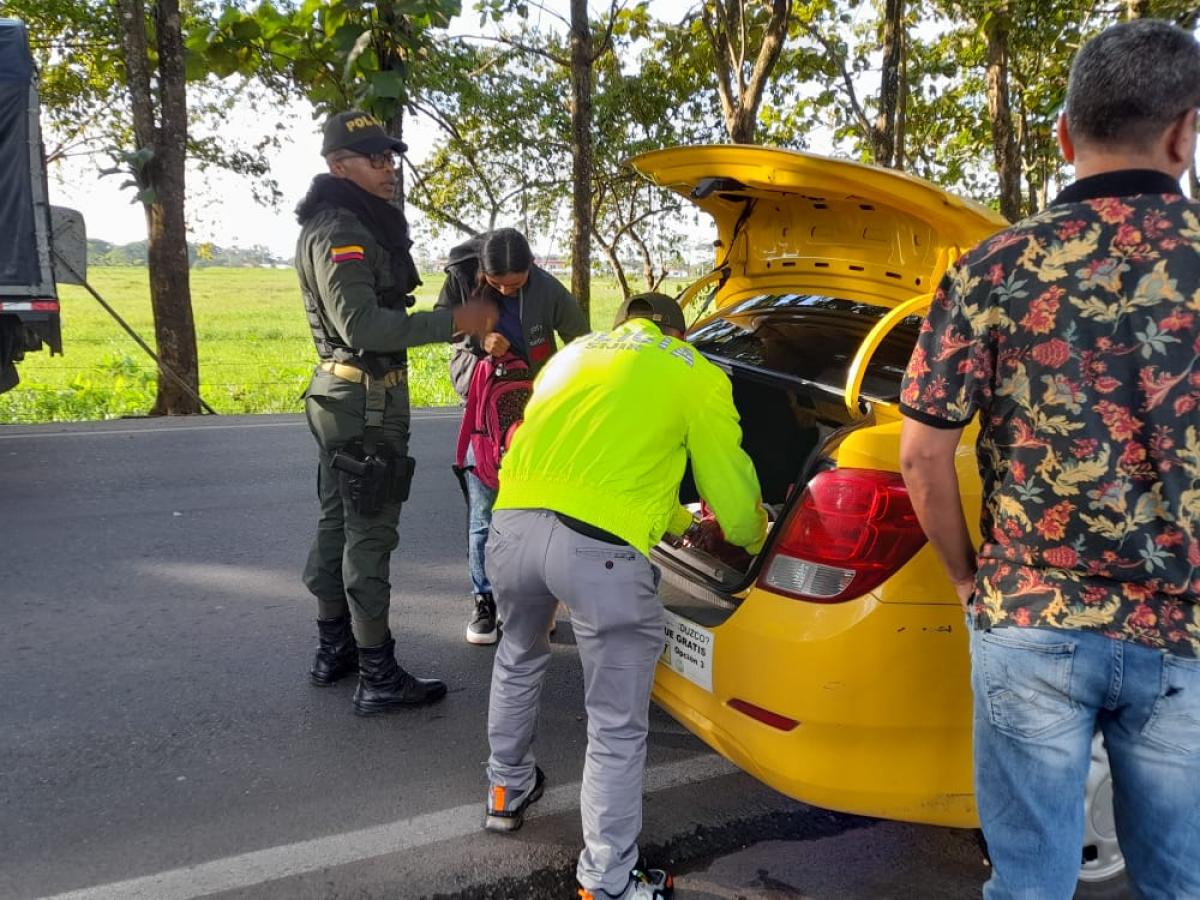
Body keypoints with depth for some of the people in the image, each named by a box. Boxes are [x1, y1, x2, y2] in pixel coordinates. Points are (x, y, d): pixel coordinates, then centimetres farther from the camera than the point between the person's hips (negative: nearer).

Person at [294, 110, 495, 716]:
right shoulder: (339, 231, -17)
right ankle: (379, 678, 2)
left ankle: (333, 650, 30)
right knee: (369, 536, -6)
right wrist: (454, 322, -26)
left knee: (336, 525, 17)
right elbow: (362, 326, -27)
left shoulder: (353, 225, 16)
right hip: (367, 401, -11)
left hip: (342, 395, 11)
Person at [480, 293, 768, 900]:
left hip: (513, 522, 6)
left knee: (518, 660, 34)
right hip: (601, 547, -5)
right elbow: (732, 489, 19)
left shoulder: (575, 352, 30)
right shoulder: (696, 374, 16)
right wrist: (754, 537, 43)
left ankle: (507, 792, 52)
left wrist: (674, 520, 51)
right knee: (617, 730, 11)